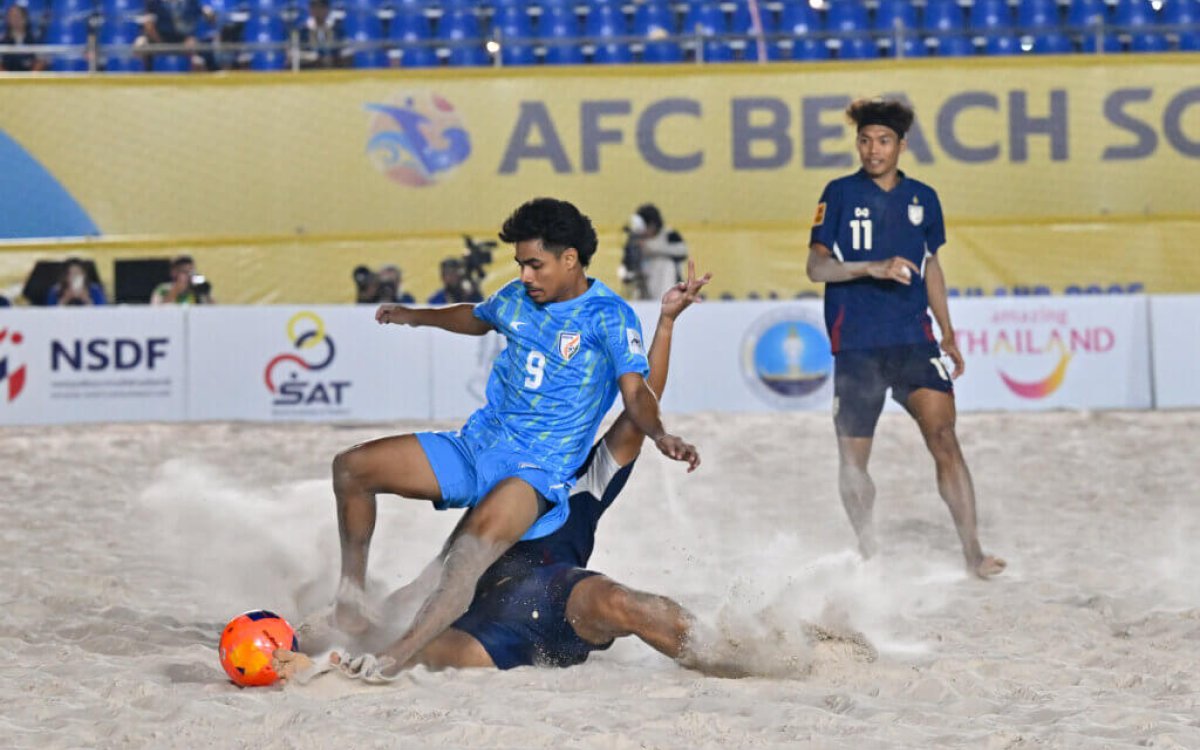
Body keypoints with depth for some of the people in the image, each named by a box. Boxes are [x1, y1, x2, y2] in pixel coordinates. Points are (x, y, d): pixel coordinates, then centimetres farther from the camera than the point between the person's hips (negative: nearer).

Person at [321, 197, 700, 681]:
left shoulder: (609, 316, -8)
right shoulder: (518, 299, 11)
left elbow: (635, 391, -20)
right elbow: (477, 318, 35)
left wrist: (659, 434, -40)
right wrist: (417, 316, 43)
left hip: (539, 469, -7)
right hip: (476, 445, 7)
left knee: (486, 530, -40)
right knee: (351, 467, -3)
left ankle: (396, 658, -50)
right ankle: (352, 590, 15)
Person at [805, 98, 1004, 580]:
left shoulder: (922, 199, 10)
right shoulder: (840, 194, 1)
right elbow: (816, 266, -5)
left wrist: (948, 332, 20)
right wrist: (873, 269, -19)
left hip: (913, 340, 1)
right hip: (855, 345, -1)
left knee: (943, 437, -16)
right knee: (853, 460, 4)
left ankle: (973, 552, -18)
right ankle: (868, 553, 24)